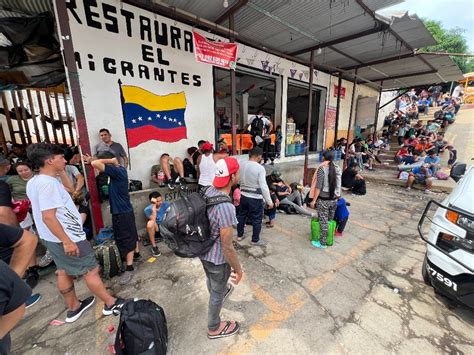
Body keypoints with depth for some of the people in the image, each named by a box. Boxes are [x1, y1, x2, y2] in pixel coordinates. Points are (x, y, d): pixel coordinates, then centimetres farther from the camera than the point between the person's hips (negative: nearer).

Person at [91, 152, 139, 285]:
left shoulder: (116, 171, -21)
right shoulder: (121, 169, 6)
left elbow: (94, 164, -31)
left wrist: (111, 160, -19)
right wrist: (113, 161, 7)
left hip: (121, 212, -9)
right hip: (125, 210, 9)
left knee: (126, 239, -2)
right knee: (131, 234, 23)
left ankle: (129, 268, 7)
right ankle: (136, 253, 41)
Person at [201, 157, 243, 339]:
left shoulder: (209, 190, -11)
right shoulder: (226, 208, -36)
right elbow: (227, 247, -27)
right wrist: (238, 269, -12)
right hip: (217, 258, -7)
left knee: (212, 281, 36)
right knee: (217, 293, 21)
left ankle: (220, 292, 68)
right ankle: (214, 328, 49)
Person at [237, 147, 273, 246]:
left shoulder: (241, 165, -1)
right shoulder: (260, 168, -19)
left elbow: (238, 180, 8)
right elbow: (263, 186, -20)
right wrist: (269, 201, -12)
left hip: (243, 195, 6)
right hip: (255, 198, -6)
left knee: (242, 215, 20)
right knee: (256, 219, 10)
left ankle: (239, 235, 35)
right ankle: (255, 240, 24)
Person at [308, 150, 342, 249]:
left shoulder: (322, 168, -16)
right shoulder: (337, 169, 2)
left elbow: (318, 187, -16)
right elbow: (338, 185, 9)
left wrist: (313, 200, -10)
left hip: (323, 199, -6)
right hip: (334, 199, 6)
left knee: (323, 221, 4)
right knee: (330, 220, 19)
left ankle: (322, 243, 15)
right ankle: (328, 239, 33)